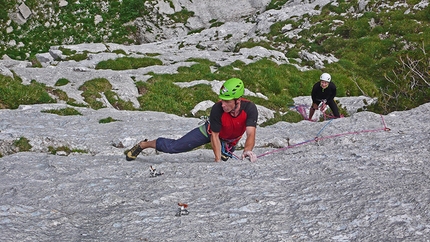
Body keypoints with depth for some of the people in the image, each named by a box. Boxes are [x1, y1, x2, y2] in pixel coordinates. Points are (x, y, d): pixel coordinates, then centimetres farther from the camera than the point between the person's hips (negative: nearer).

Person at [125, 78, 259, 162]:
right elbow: (214, 136, -27)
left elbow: (251, 134, -44)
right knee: (174, 146, -3)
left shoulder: (250, 108, -37)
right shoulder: (217, 108, -37)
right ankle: (143, 145, 18)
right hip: (211, 131, -2)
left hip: (230, 141, 2)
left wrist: (247, 151, -64)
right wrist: (217, 160, -31)